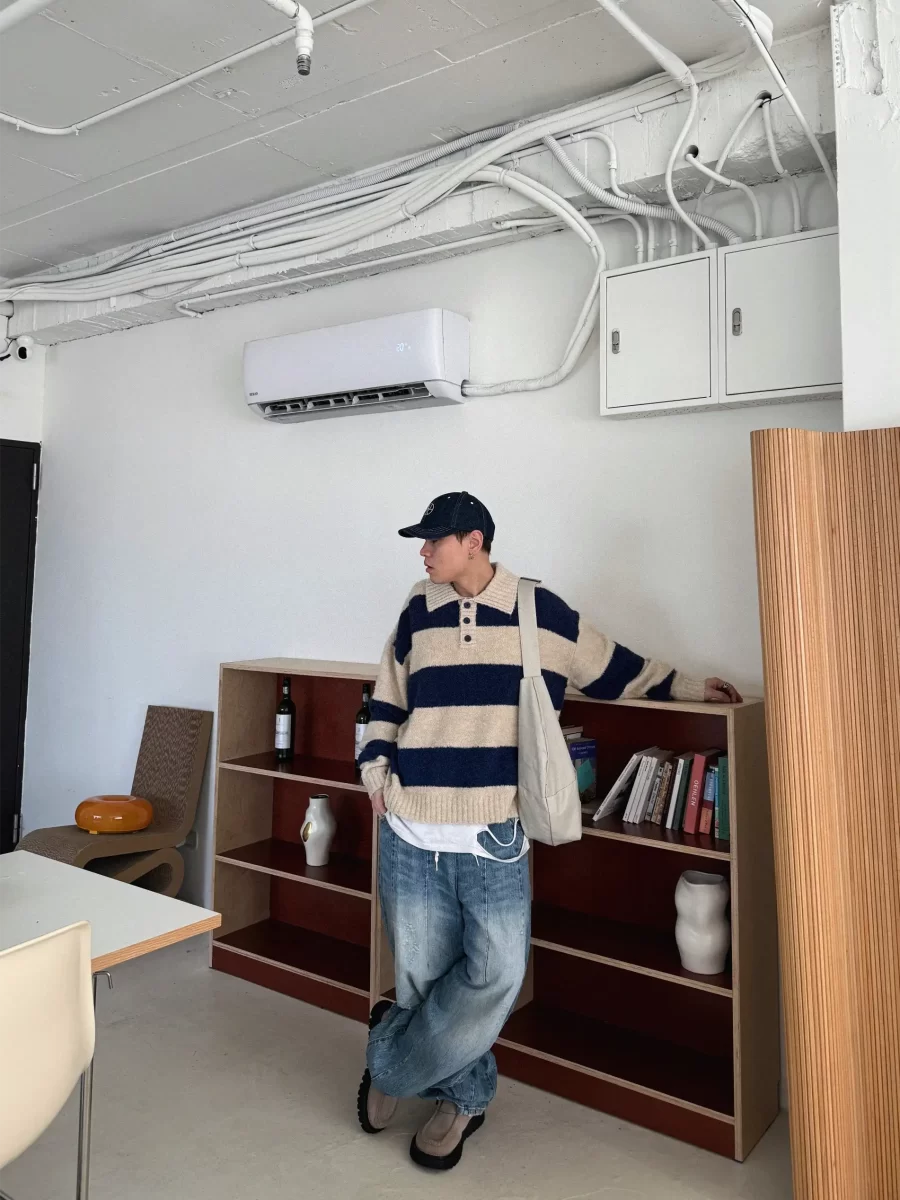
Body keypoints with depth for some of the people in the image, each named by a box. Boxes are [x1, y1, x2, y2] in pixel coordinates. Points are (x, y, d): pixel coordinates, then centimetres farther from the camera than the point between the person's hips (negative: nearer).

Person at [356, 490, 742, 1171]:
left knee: (497, 968, -7)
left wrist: (690, 687, 16)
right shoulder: (418, 613, 8)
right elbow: (388, 701, 17)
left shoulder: (540, 611, 0)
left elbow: (615, 669, 13)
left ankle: (390, 1058, 17)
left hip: (494, 833, -2)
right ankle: (463, 1096, 31)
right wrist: (376, 771, 6)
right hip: (412, 831, 2)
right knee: (423, 970, 8)